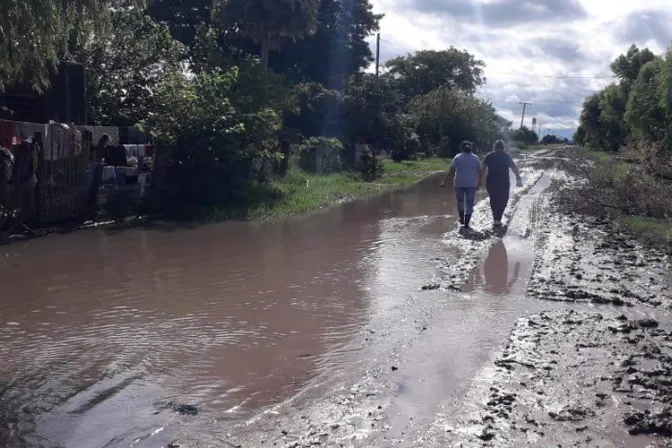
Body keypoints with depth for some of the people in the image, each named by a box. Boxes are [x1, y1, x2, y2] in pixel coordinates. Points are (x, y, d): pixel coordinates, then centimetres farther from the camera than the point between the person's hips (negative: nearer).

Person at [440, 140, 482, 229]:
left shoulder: (458, 157, -1)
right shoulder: (475, 158, 4)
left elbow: (451, 171, -8)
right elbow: (479, 172, 3)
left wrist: (444, 182, -7)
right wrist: (479, 183, 14)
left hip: (459, 183, 0)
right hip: (471, 184, 0)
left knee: (460, 200, 21)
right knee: (469, 204, 4)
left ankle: (462, 218, 21)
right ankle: (466, 223, 0)